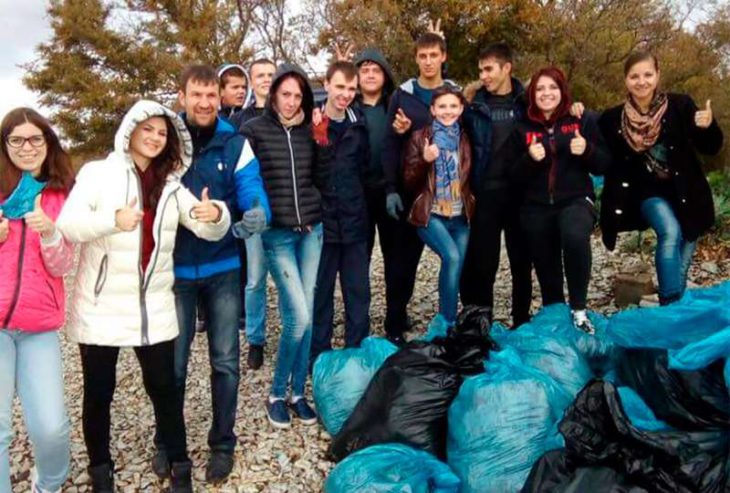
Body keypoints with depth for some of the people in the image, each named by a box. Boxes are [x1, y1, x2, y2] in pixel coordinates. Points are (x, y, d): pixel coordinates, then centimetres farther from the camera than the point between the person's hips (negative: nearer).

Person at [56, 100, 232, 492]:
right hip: (100, 306, -2)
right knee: (99, 392, 9)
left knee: (163, 387, 7)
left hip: (153, 307, 2)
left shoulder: (171, 185, 10)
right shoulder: (97, 173, -1)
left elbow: (210, 231, 2)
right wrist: (113, 220, -34)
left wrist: (216, 213, -23)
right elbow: (67, 225, -14)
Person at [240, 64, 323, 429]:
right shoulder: (253, 130, -3)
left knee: (306, 315, 6)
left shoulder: (308, 131, 9)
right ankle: (276, 395, 10)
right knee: (298, 317, -11)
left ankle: (298, 393, 20)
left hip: (311, 230, 4)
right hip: (276, 233, -4)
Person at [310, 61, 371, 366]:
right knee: (320, 292, 8)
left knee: (359, 292, 8)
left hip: (354, 222, 4)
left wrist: (353, 198, 12)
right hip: (321, 222, -4)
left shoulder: (358, 126, 8)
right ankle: (319, 357, 21)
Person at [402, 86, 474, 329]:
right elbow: (409, 182, -6)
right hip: (431, 215, -4)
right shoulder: (420, 137, -1)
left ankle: (444, 319, 21)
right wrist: (424, 161, -21)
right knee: (452, 256, -25)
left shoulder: (464, 139, 9)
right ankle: (447, 319, -11)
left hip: (460, 216, 4)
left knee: (457, 265, 3)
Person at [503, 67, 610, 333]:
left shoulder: (582, 122, 6)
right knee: (547, 269, 6)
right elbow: (513, 176, 3)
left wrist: (587, 150, -14)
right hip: (536, 208, 2)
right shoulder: (522, 129, 8)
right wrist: (529, 159, -15)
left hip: (576, 200, -2)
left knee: (575, 237, -34)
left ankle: (578, 310, -19)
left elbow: (603, 165, 5)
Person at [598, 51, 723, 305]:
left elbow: (710, 148, -4)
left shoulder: (680, 105, -9)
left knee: (686, 239, 8)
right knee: (670, 232, -25)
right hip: (649, 192, -2)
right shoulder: (614, 118, -7)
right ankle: (670, 303, -18)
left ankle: (676, 299, 28)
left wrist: (708, 126, -27)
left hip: (684, 191, 2)